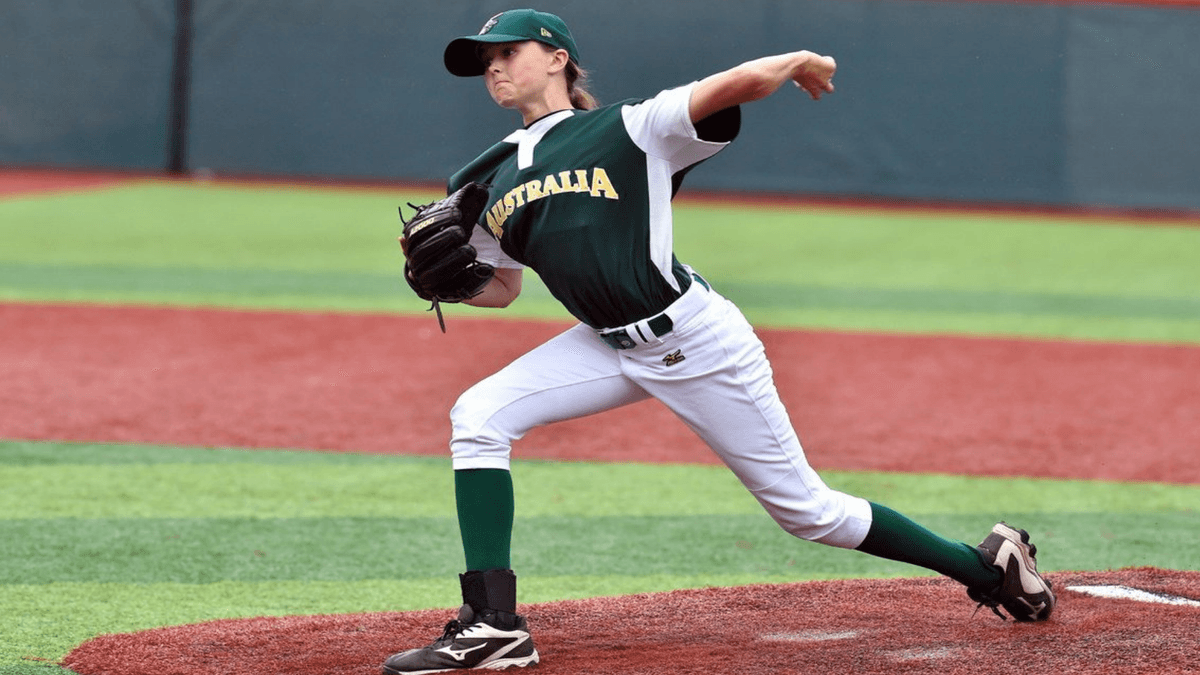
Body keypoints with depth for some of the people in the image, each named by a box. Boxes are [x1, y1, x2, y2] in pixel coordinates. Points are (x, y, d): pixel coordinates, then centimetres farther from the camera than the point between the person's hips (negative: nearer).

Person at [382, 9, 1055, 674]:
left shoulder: (630, 130, -9)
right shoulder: (489, 184, 10)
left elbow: (746, 81, -19)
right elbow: (500, 287, 20)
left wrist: (801, 61, 1)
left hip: (697, 341, -6)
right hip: (610, 347, 6)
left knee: (807, 508, 0)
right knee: (477, 417, -14)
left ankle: (986, 567, 19)